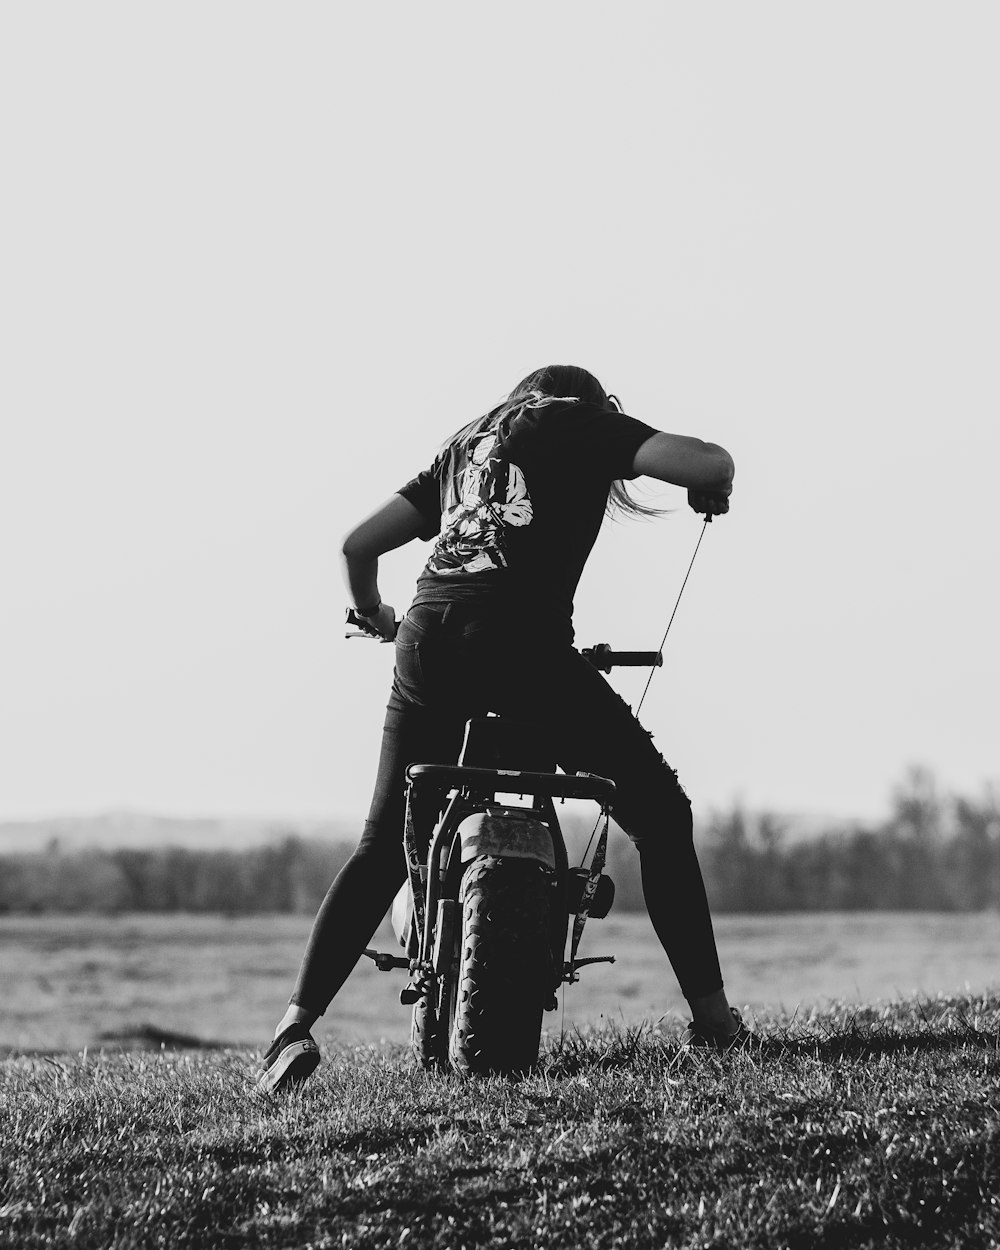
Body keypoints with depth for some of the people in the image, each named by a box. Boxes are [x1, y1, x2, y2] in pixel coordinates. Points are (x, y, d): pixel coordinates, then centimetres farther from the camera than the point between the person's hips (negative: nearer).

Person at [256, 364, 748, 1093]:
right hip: (525, 642, -5)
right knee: (659, 813, 8)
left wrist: (373, 614, 49)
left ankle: (299, 1021, 0)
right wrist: (709, 489, 23)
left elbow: (359, 544, 29)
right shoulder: (587, 424, 17)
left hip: (427, 641, 5)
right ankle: (711, 1016, 3)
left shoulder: (466, 446, 32)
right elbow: (710, 462, 0)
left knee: (385, 847, 14)